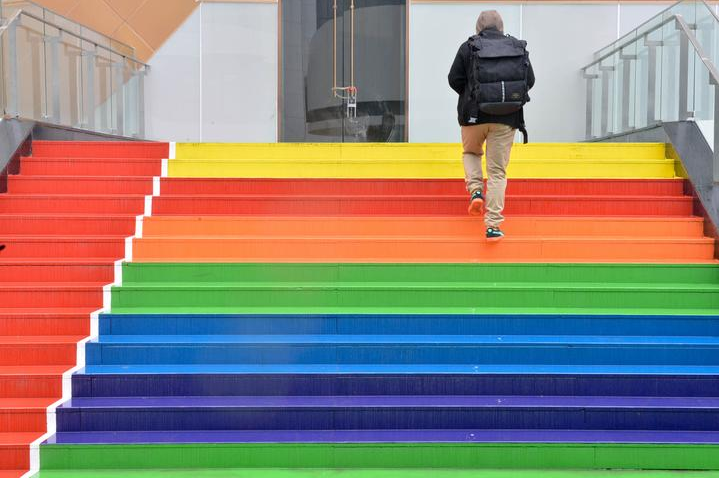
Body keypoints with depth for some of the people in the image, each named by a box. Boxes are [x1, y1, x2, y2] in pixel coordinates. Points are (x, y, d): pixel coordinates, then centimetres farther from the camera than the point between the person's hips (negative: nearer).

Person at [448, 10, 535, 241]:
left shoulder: (468, 47, 0)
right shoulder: (519, 47, 5)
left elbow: (454, 79, 0)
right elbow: (529, 81, 8)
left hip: (474, 114, -1)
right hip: (507, 118, 1)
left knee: (471, 152, 28)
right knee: (498, 171, 5)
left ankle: (475, 190, 1)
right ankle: (493, 225, -1)